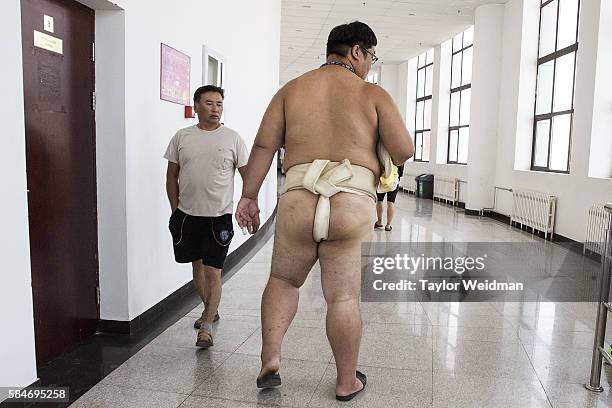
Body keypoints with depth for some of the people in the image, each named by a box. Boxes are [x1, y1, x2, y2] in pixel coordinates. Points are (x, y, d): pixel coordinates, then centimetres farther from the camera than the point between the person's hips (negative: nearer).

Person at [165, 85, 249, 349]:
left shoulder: (232, 138, -2)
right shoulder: (182, 137, 4)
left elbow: (248, 175, 1)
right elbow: (172, 176, 10)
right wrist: (175, 211, 6)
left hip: (219, 217, -3)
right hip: (187, 215, 3)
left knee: (212, 272, -4)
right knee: (197, 266, 17)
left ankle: (206, 327, 7)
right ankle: (210, 310, 38)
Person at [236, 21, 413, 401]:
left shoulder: (292, 89, 14)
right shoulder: (373, 94, 8)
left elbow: (263, 145, 6)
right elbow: (404, 150, 0)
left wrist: (249, 196, 11)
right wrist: (376, 155, 22)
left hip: (298, 201, 2)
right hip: (352, 206, -1)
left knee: (283, 280, 24)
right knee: (343, 296, 10)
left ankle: (270, 360, 17)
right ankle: (347, 381, 27)